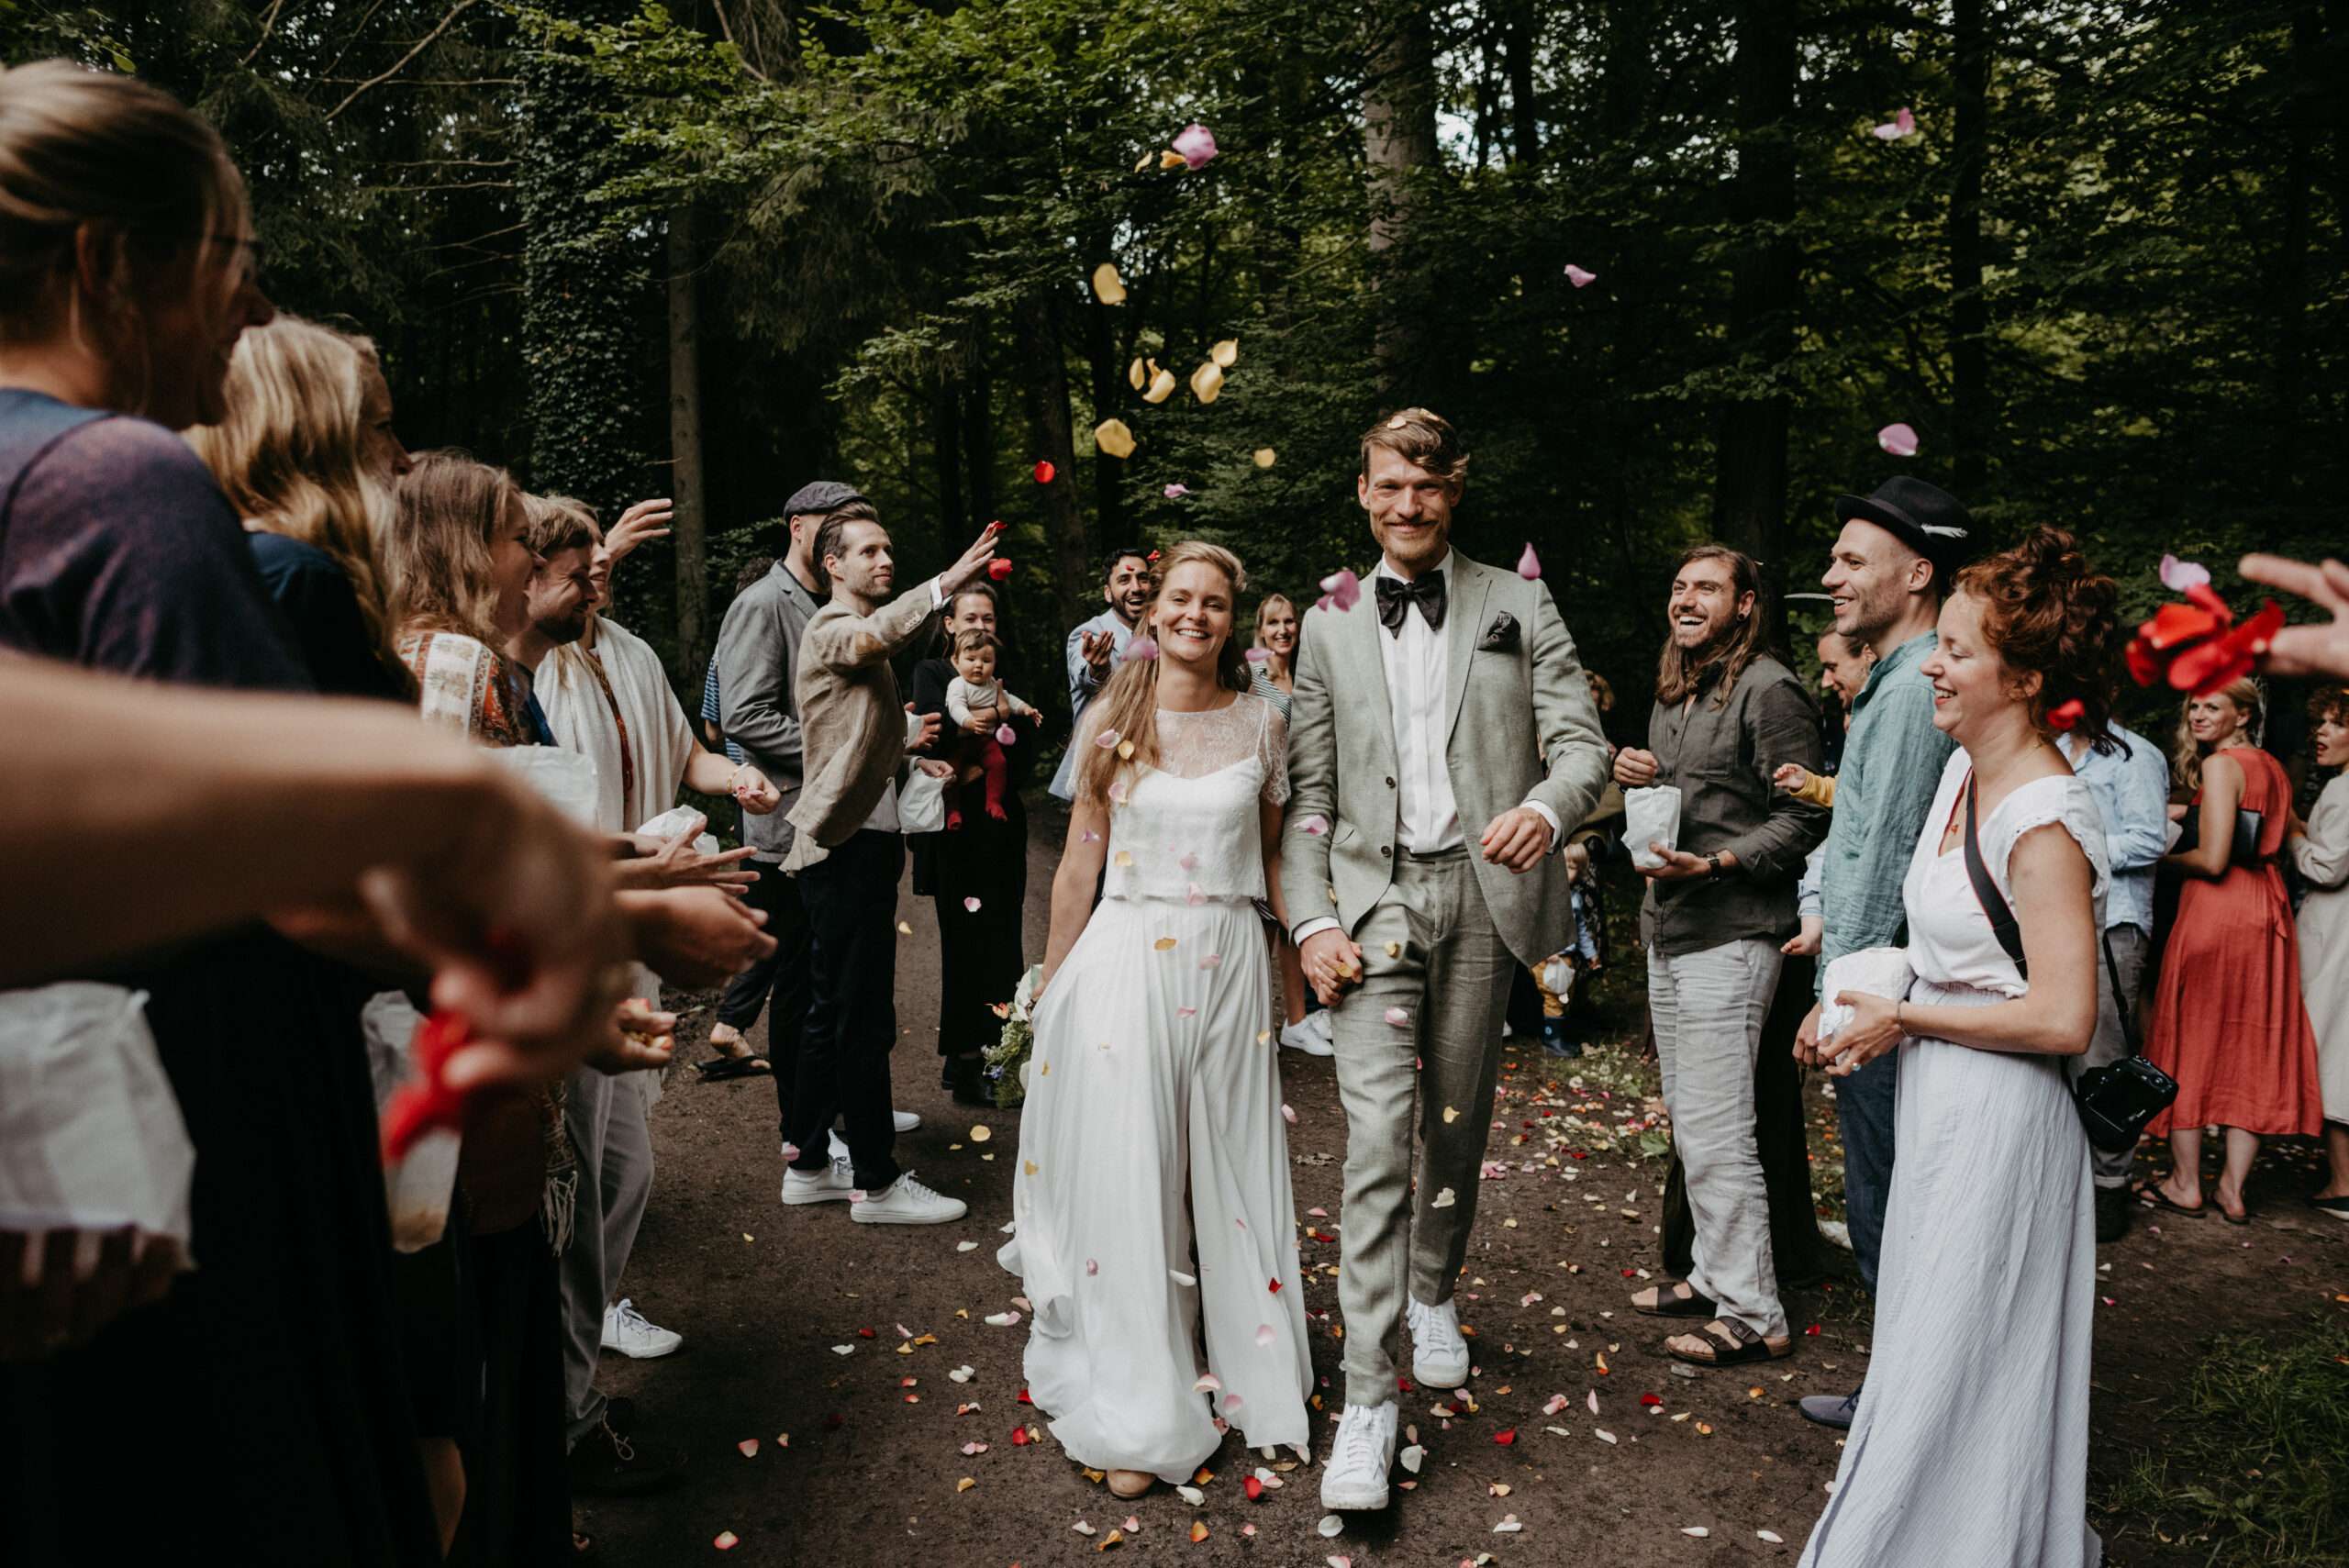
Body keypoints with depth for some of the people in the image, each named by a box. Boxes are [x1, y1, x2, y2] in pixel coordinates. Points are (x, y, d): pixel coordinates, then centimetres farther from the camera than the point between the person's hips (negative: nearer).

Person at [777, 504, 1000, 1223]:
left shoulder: (860, 639, 22)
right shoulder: (830, 631, -11)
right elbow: (876, 635, -37)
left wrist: (906, 747, 25)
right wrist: (946, 583, -51)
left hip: (859, 844, 11)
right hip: (847, 848, -11)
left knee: (832, 1012, 15)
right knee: (864, 1018, -5)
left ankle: (808, 1163, 24)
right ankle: (876, 1182, 3)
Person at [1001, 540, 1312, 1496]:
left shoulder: (1262, 725, 4)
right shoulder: (1110, 721, 1)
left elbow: (1273, 858, 13)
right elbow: (1078, 866, 6)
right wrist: (1051, 991, 8)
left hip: (1228, 967, 1)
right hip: (1125, 960, -1)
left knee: (1228, 1178, 10)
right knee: (1125, 1181, 1)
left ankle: (1246, 1375, 29)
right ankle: (1135, 1418, 13)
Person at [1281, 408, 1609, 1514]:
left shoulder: (1520, 606, 7)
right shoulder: (1329, 624, 10)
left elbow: (1584, 743, 0)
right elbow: (1309, 790, 7)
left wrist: (1547, 807, -23)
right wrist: (1309, 921, -5)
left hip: (1482, 891, 1)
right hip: (1374, 896, 0)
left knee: (1458, 1123, 13)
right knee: (1376, 1135, -9)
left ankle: (1434, 1293, 39)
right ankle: (1367, 1399, -5)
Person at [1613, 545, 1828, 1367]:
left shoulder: (1770, 691, -10)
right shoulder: (1672, 696, 18)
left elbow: (1802, 818, -13)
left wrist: (1715, 864, -24)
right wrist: (1634, 776, 6)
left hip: (1729, 935, -9)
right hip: (1667, 930, 9)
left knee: (1714, 1135, -7)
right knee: (1688, 1123, 14)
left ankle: (1752, 1314, 4)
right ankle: (1714, 1276, 26)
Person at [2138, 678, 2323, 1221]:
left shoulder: (2220, 765, -13)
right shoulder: (2274, 769, 13)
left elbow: (2213, 859, -19)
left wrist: (2163, 858, -2)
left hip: (2215, 911, -8)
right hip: (2268, 911, 8)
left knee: (2192, 1037, 4)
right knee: (2255, 1044, 9)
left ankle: (2186, 1184, 10)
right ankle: (2233, 1187, 13)